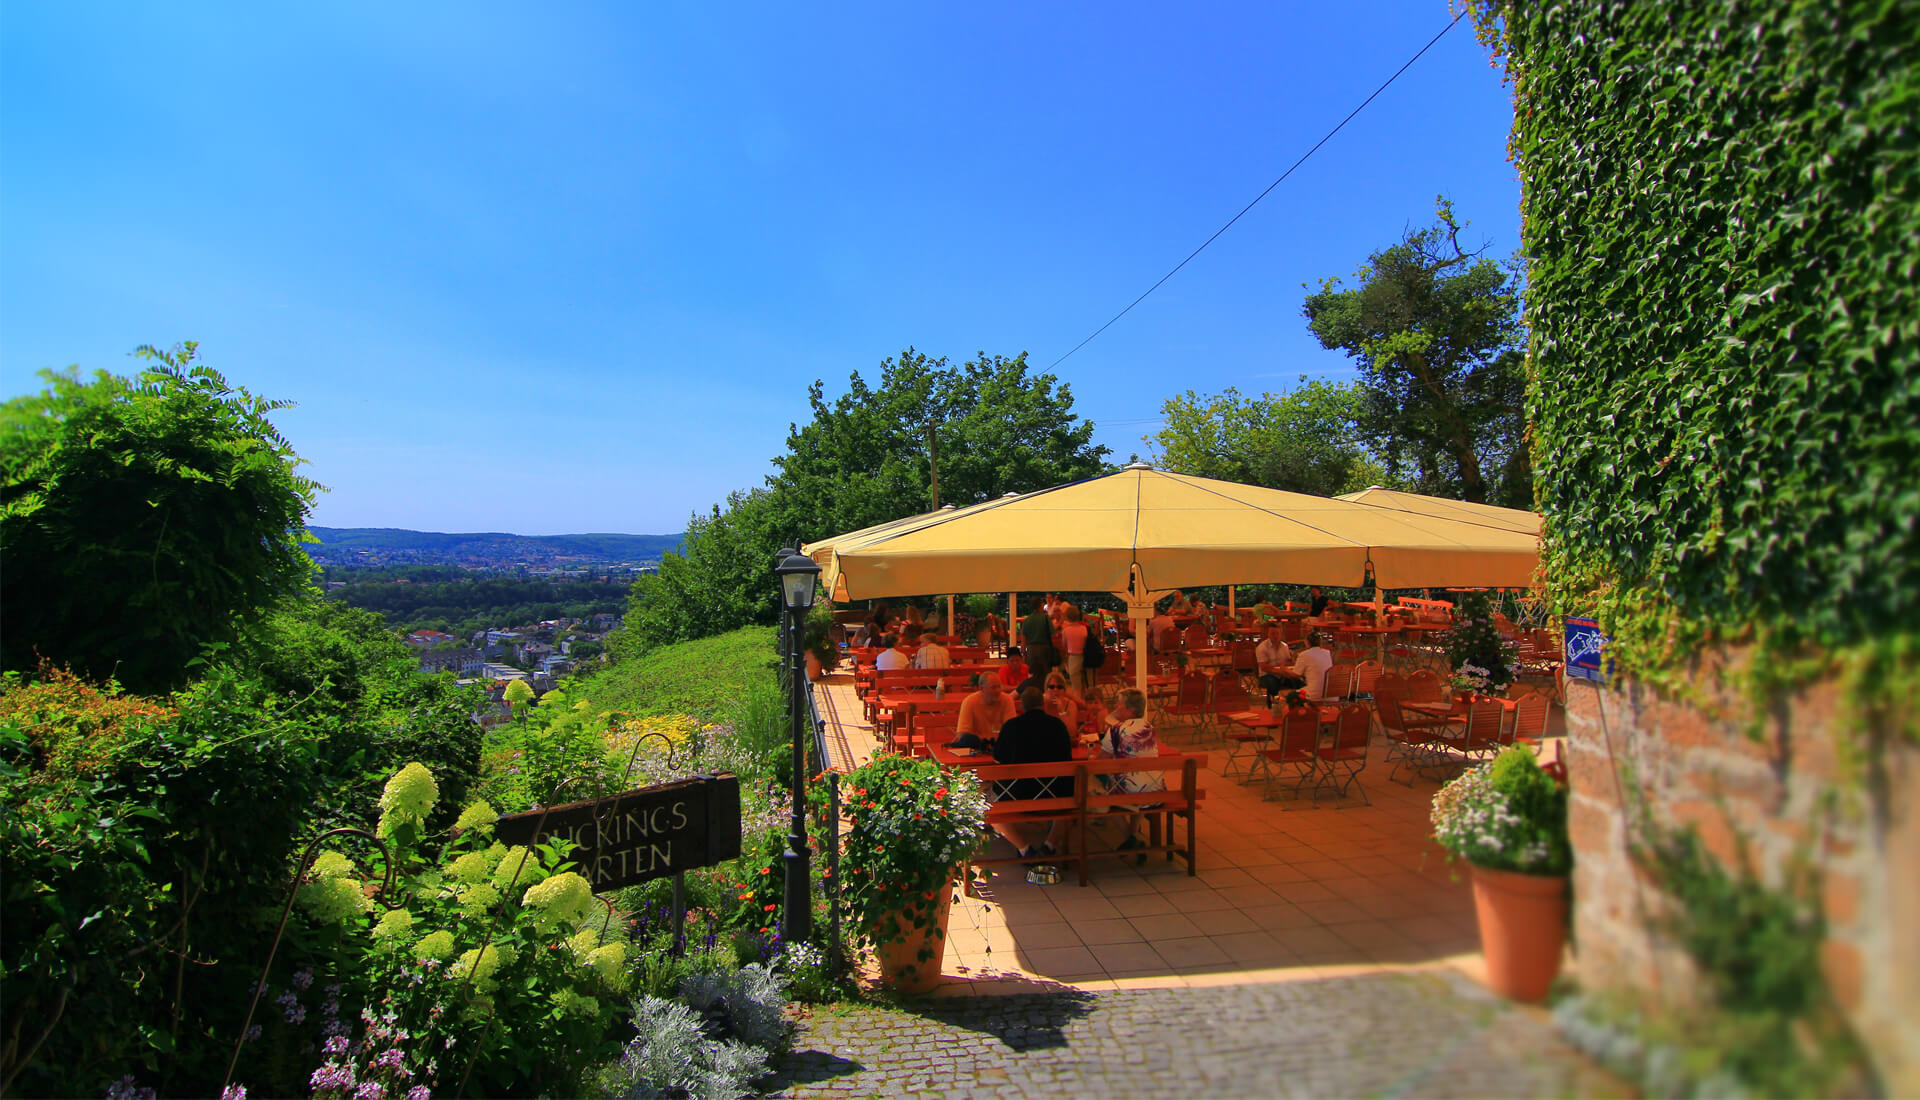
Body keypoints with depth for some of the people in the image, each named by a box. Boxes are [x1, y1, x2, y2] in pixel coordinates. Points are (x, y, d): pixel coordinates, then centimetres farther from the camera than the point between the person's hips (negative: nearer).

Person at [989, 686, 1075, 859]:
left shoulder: (1011, 725, -5)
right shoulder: (1058, 724, 0)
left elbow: (997, 759, 7)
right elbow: (1067, 758, 12)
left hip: (1019, 796, -2)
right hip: (1054, 795, 2)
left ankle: (1024, 847, 7)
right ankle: (1049, 842, 24)